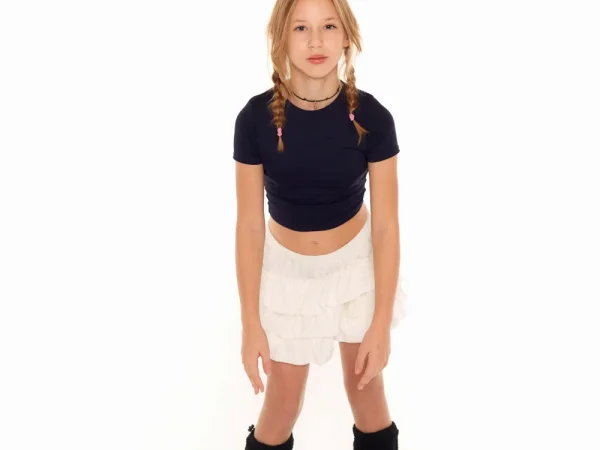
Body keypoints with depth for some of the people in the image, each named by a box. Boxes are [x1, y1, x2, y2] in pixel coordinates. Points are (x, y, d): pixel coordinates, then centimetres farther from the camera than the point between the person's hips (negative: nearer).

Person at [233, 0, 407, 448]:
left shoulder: (371, 117, -19)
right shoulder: (256, 118, -19)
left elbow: (386, 223, -13)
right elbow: (249, 223, -12)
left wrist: (381, 324, -12)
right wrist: (250, 323, -10)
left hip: (356, 262, 0)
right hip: (286, 269, 0)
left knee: (365, 383, 14)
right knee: (282, 398, 11)